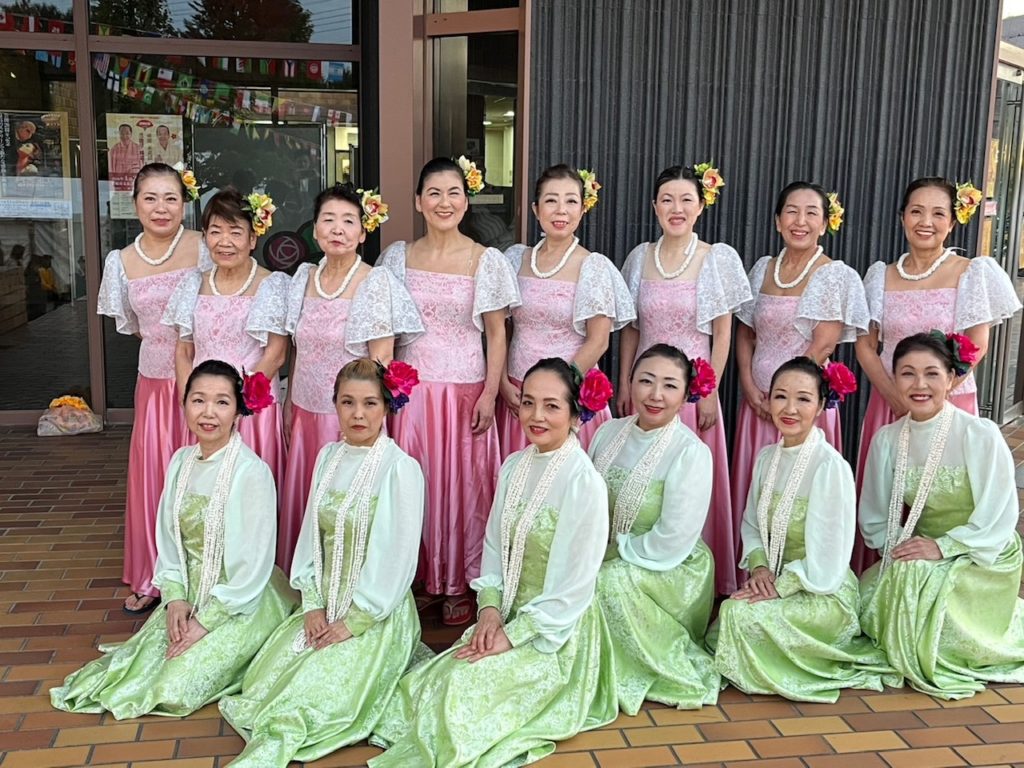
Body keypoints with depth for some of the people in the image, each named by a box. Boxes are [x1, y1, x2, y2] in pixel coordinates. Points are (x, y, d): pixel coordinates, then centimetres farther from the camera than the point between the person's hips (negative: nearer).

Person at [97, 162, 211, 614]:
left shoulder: (203, 249, -8)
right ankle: (154, 578, 23)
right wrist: (168, 336, 4)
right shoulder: (121, 261, 4)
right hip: (155, 378, 4)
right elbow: (129, 325, 14)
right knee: (152, 472, 8)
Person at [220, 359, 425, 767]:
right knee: (263, 678, -7)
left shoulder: (401, 468, -14)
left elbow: (398, 558, -15)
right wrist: (313, 605, -3)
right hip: (325, 605, 6)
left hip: (378, 613, -6)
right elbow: (311, 536, 8)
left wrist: (353, 622, -14)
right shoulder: (329, 457, 6)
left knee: (322, 693, -22)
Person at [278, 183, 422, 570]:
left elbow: (381, 361, -13)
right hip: (305, 413, 6)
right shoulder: (304, 278, 7)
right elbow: (298, 352, 14)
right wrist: (289, 406, 11)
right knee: (302, 505, 14)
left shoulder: (376, 283, -10)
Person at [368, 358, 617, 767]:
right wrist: (490, 606, -7)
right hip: (508, 615, 6)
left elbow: (574, 585, -18)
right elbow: (494, 545, 9)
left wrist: (511, 636, -17)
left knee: (464, 688, -19)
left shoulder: (585, 482, -19)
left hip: (557, 633, -6)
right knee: (422, 683, -10)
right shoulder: (513, 467, 2)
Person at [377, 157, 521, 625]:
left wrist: (489, 395, -8)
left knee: (462, 484, 4)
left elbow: (496, 334, -1)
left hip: (464, 389, -2)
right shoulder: (398, 256, 5)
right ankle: (420, 579, 22)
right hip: (410, 389, 2)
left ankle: (458, 585, 18)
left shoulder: (486, 261, -1)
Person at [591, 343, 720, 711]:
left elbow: (672, 542, -20)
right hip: (607, 560, 5)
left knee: (614, 581, -32)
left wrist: (617, 552, -14)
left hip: (673, 571, -5)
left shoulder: (691, 453, -18)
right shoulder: (608, 433, -1)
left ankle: (676, 673, -12)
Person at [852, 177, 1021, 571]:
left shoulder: (972, 273, -3)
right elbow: (865, 347, 4)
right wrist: (899, 400, -9)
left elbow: (975, 348, -8)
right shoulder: (881, 275, 5)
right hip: (888, 403, 3)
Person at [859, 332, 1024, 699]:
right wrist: (898, 546, -12)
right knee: (869, 600, -18)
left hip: (983, 560, -4)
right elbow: (874, 520, 6)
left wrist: (942, 547, -22)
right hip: (916, 560, 5)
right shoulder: (887, 439, -2)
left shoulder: (981, 435, -16)